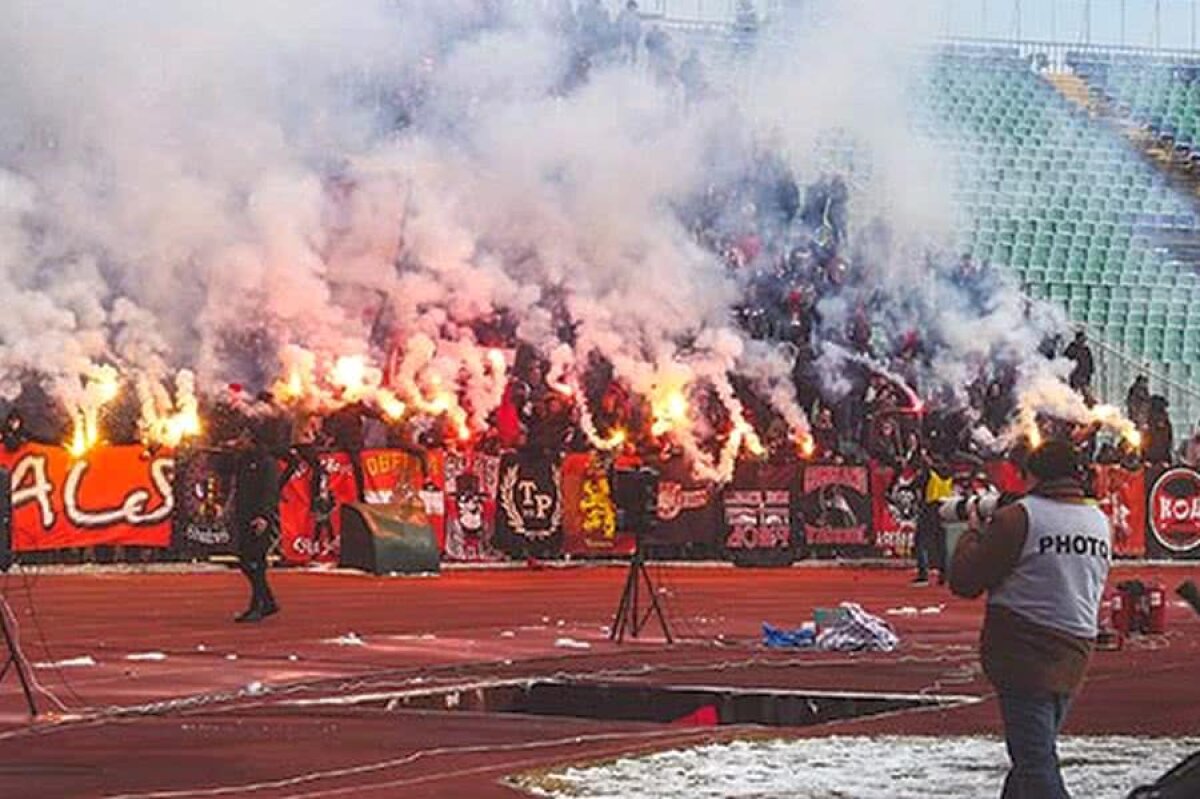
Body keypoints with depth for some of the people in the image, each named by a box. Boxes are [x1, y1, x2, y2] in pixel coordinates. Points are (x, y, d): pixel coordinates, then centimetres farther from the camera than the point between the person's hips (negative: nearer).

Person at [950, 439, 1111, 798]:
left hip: (1022, 655, -7)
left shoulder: (1018, 518, -12)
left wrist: (971, 536, 11)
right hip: (1073, 657, 7)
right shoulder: (1100, 522, 8)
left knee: (1035, 760, -9)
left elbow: (964, 581, -9)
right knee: (1038, 751, 18)